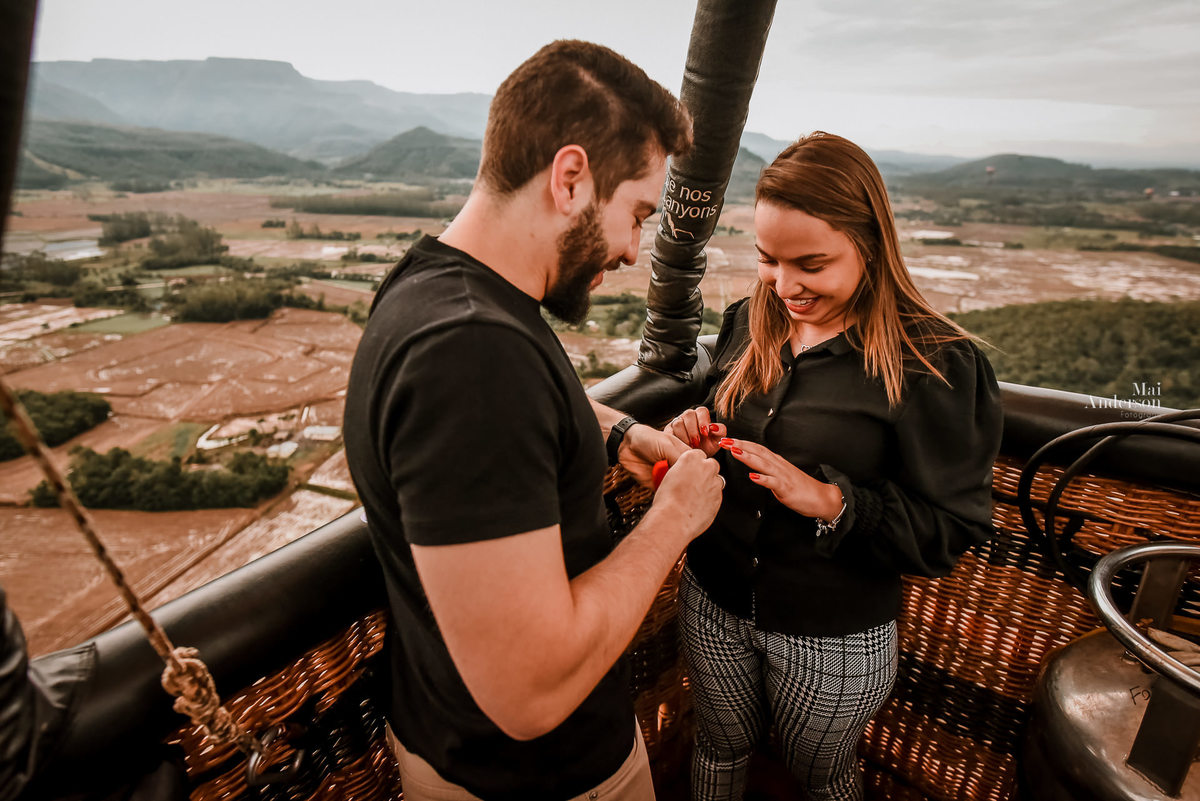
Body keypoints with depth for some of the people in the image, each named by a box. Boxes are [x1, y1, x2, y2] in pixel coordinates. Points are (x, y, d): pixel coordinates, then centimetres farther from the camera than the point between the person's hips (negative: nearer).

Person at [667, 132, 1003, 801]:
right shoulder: (747, 323, -4)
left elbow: (952, 532, -17)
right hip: (714, 601, 4)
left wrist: (831, 501, -31)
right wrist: (695, 434, -14)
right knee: (721, 747, 28)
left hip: (835, 638, -3)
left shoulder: (936, 363, -19)